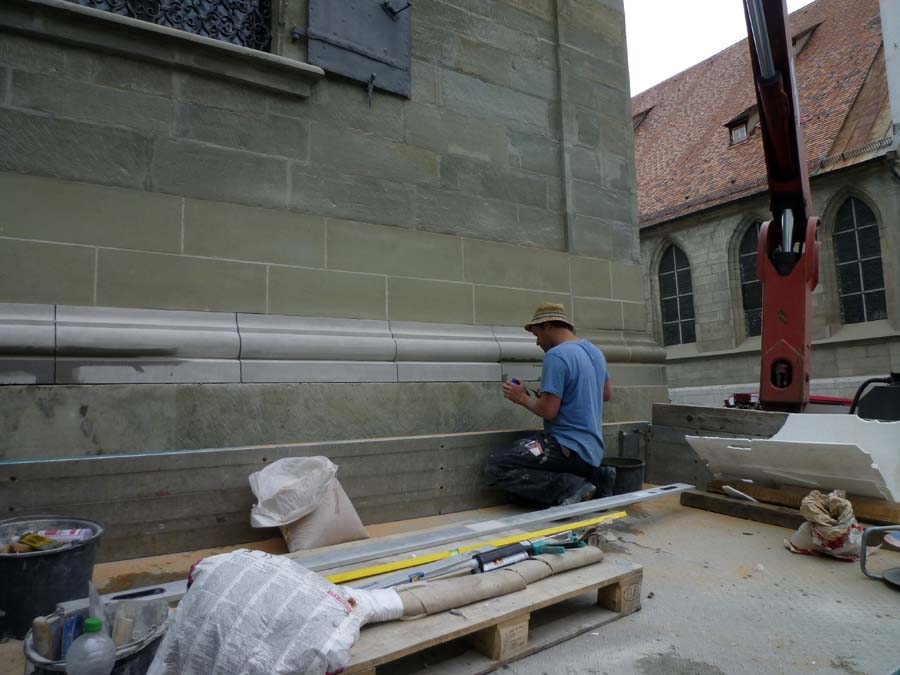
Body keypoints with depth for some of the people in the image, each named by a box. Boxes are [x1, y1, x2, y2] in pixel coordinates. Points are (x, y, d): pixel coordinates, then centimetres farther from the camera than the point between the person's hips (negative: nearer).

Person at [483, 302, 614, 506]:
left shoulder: (556, 356, -17)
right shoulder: (595, 351, 11)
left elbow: (548, 412, -19)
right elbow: (606, 394, 24)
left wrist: (523, 398, -1)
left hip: (570, 449, -9)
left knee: (494, 468, -12)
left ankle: (569, 488, -15)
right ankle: (592, 478, 8)